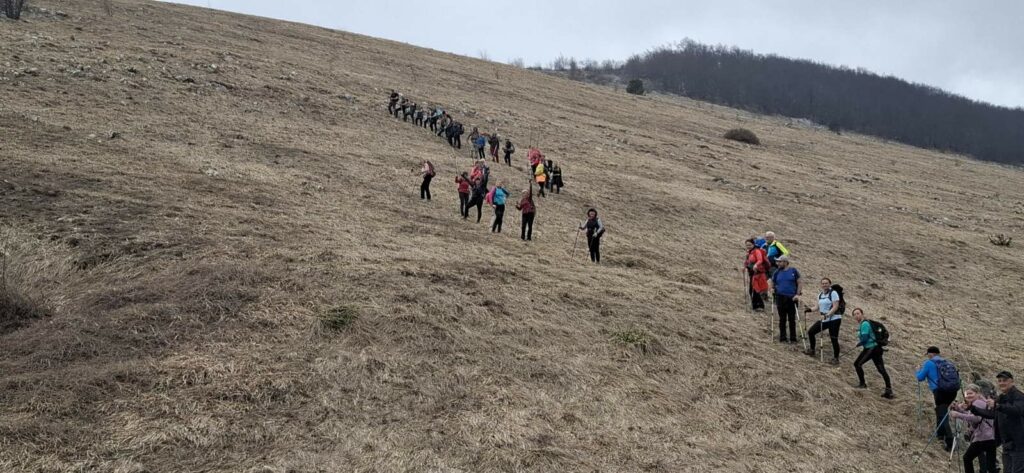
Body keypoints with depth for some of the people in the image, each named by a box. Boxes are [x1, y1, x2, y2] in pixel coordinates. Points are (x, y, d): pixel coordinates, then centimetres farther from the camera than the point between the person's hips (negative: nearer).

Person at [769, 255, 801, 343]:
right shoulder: (777, 272, 8)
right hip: (780, 297, 2)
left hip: (792, 298, -2)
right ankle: (782, 338, 13)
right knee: (782, 319, 6)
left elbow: (800, 283, 1)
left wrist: (798, 294, -8)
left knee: (792, 319, 4)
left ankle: (793, 339, 11)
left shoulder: (793, 271, 1)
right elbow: (772, 284, 19)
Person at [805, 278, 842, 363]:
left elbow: (835, 307, -17)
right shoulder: (820, 295, 12)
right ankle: (812, 350, 23)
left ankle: (836, 358, 4)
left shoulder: (833, 293, -9)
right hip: (823, 320, 7)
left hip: (834, 319, -7)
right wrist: (811, 309, 0)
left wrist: (827, 315, -25)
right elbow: (819, 307, 17)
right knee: (810, 332, 6)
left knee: (834, 339, -7)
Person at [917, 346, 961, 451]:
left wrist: (919, 370, 28)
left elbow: (920, 377, 8)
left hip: (940, 391, -7)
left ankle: (950, 441, -20)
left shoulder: (929, 363, 3)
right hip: (953, 391, 7)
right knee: (941, 410, 29)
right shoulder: (947, 362, 20)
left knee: (942, 415, -8)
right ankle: (941, 433, 35)